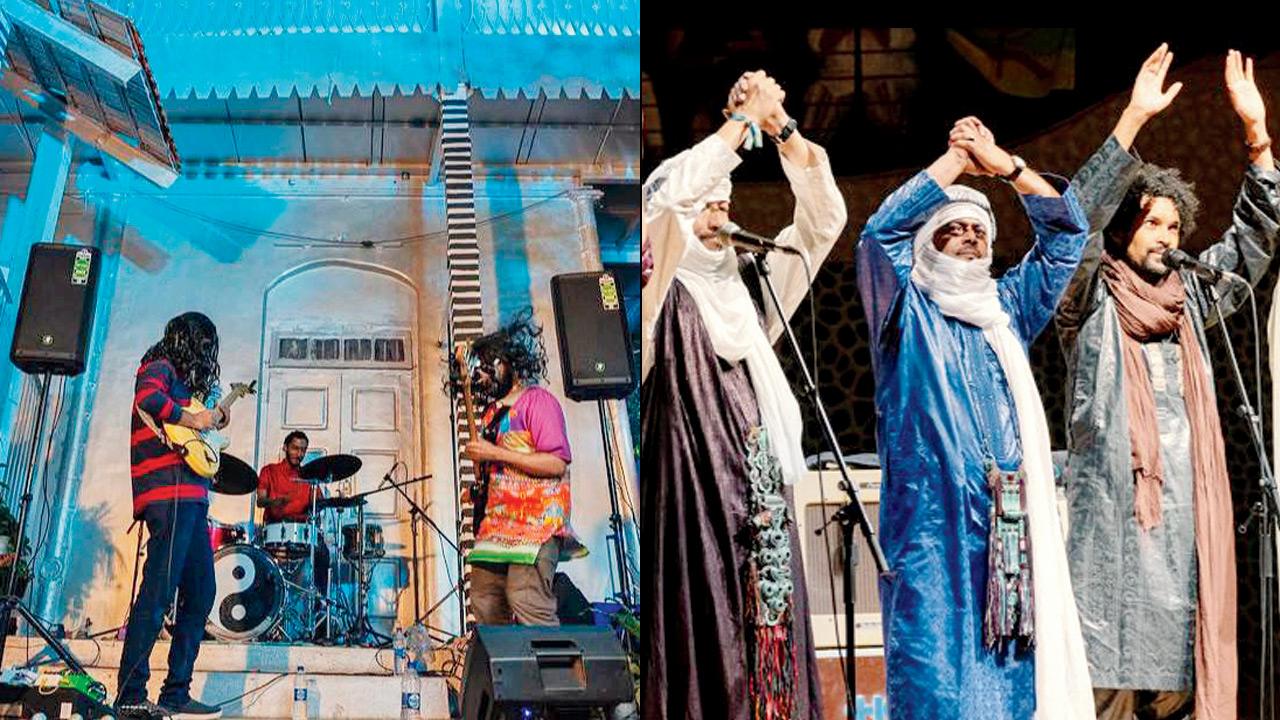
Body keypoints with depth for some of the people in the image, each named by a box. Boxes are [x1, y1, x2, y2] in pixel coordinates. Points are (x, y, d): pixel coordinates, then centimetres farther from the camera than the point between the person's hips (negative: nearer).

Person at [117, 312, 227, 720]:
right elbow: (148, 400, -22)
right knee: (159, 591, -15)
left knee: (200, 594, 9)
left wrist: (211, 424, 19)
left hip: (191, 498, 10)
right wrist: (191, 420, -11)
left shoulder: (181, 378, 27)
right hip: (170, 493, -10)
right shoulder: (160, 367, 1)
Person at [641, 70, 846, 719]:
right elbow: (663, 195, -17)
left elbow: (823, 219, 17)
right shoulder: (662, 296, 0)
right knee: (702, 647, -10)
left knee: (765, 643, 3)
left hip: (758, 507, 6)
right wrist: (744, 120, -9)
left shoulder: (747, 289, 18)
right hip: (692, 500, -6)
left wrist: (783, 127, 5)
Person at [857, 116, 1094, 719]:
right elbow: (880, 233, -8)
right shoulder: (907, 312, 8)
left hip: (1012, 526, 5)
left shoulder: (1007, 309, 20)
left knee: (1016, 671, 1)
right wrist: (956, 160, -3)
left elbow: (1066, 233, 17)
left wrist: (1004, 165, 6)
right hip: (933, 522, -4)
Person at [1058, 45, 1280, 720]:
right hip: (1114, 513, -5)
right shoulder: (1091, 301, 3)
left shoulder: (1189, 298, 19)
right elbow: (1077, 218, -11)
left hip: (1188, 518, 6)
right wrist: (1133, 120, -16)